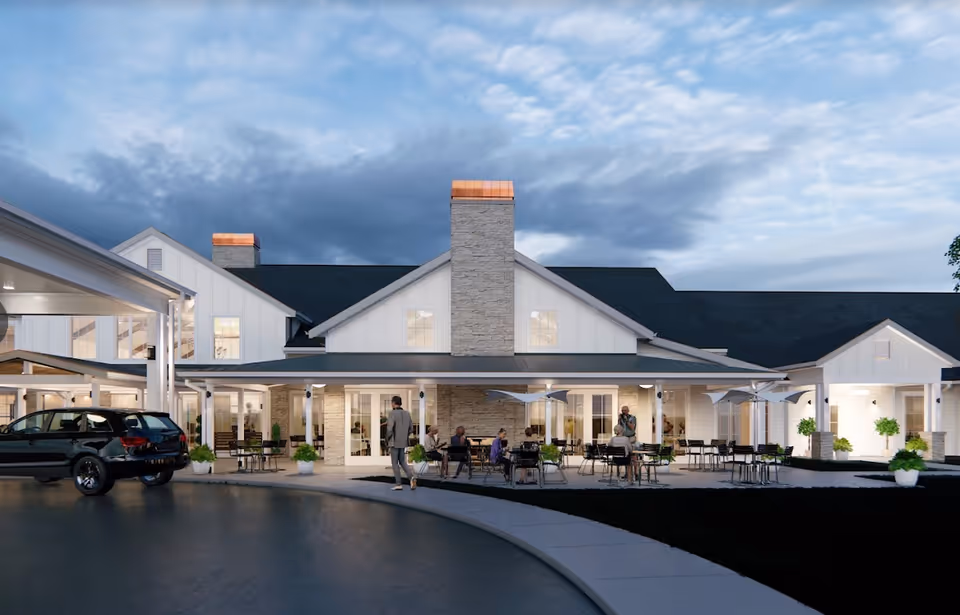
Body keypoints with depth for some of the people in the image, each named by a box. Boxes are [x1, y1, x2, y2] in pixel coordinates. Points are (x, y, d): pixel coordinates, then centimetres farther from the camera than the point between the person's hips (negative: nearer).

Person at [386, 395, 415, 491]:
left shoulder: (393, 413, -13)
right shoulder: (407, 413, 6)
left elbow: (390, 428, -19)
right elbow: (411, 428, 9)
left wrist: (387, 439, -5)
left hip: (394, 442, -6)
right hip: (403, 442, 6)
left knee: (395, 463, 4)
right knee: (402, 462, 15)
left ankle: (398, 484, 4)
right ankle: (411, 477, -7)